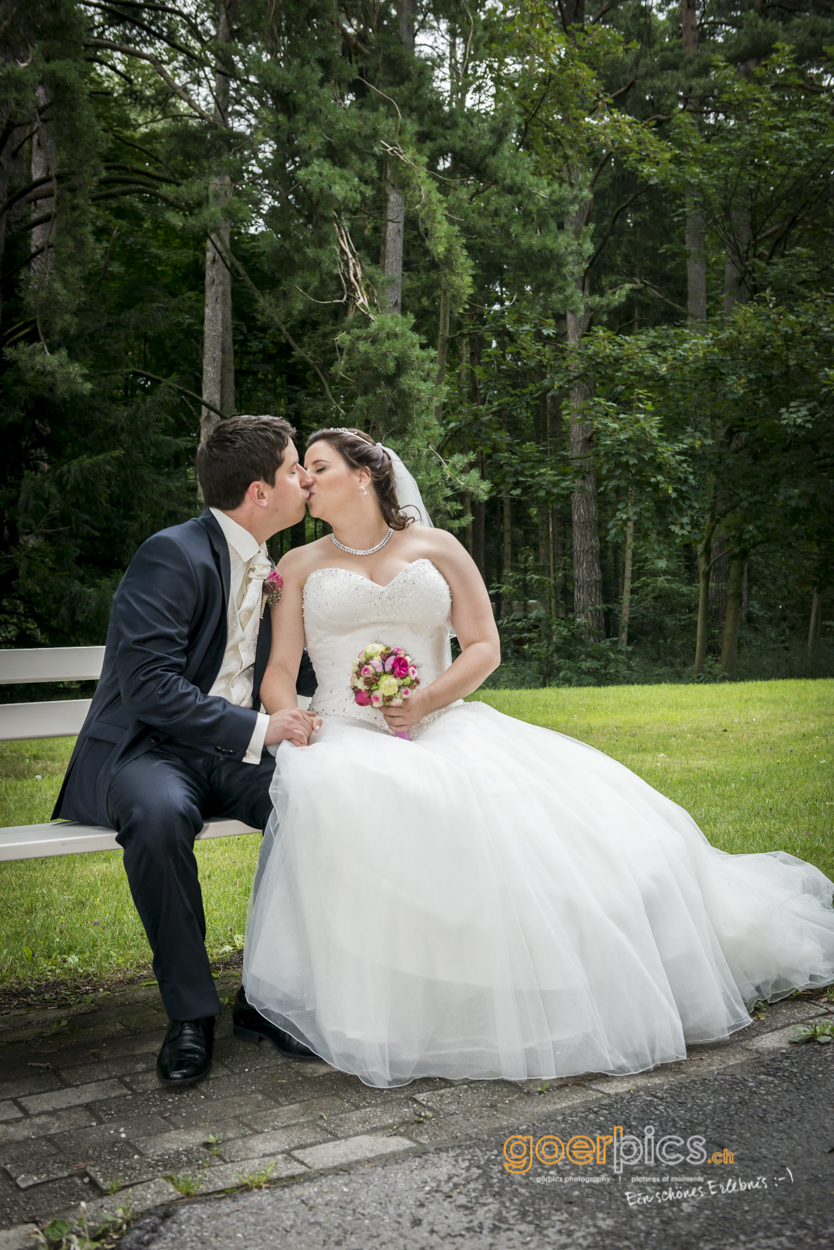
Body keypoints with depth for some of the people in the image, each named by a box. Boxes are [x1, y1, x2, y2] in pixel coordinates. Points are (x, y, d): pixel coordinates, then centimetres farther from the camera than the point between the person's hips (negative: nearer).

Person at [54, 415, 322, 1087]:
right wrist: (258, 727, -24)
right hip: (146, 749, -6)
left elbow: (300, 673, 24)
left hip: (237, 753, 6)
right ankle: (191, 1011, -19)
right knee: (161, 814, -39)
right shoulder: (171, 555, -13)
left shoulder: (269, 569, 12)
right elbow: (148, 687, -22)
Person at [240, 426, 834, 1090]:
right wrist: (291, 735, -16)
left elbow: (485, 646, 6)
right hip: (347, 737, -1)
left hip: (441, 728, 1)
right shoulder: (301, 564, 14)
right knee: (346, 804, -37)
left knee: (555, 807, -24)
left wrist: (424, 701, -11)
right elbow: (279, 673, 5)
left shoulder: (436, 547, 13)